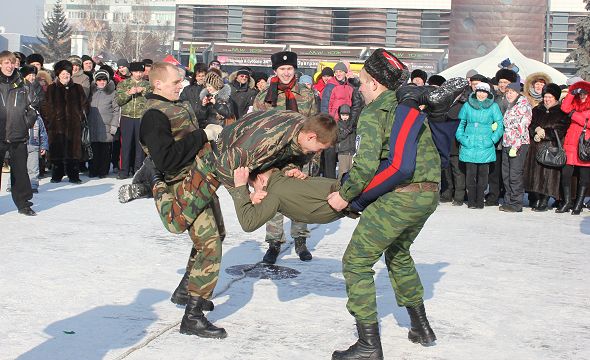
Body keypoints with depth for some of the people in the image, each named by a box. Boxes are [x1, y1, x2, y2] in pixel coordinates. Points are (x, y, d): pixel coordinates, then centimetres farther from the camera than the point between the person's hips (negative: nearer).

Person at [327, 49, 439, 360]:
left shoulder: (373, 112, -6)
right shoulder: (412, 104, 18)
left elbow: (367, 163, -19)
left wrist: (344, 195, -5)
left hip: (398, 197, -8)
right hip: (429, 193, 9)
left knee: (357, 261, 1)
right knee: (398, 254, 30)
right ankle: (422, 327, 36)